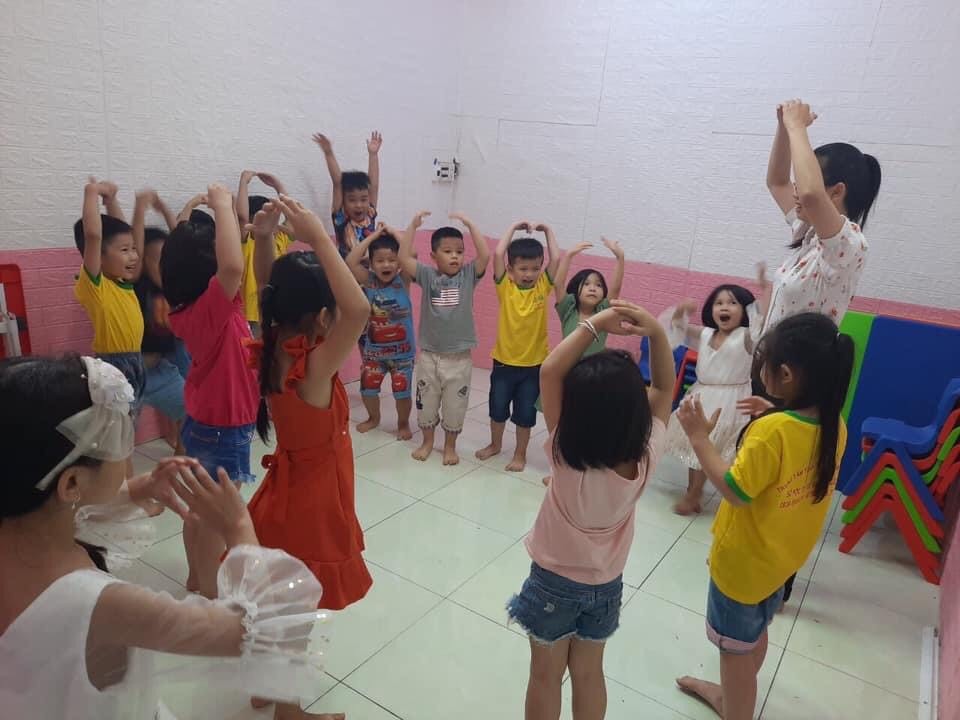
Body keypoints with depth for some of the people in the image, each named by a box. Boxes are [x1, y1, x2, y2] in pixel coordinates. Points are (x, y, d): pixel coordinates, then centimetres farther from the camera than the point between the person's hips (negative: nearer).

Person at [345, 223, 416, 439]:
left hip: (402, 351, -2)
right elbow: (350, 261, -22)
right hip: (373, 350, 2)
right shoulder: (369, 281, -6)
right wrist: (373, 236, -18)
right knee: (367, 388, 12)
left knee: (402, 391, 6)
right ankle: (374, 418, 40)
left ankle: (403, 423, 32)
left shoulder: (403, 281, -10)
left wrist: (394, 234, -16)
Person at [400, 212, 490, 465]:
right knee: (426, 403, 16)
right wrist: (413, 225, -16)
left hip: (459, 357, -1)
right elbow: (403, 257, -14)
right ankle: (427, 442, 36)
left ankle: (450, 446, 31)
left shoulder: (468, 275, -3)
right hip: (429, 355, 1)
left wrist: (469, 223, -19)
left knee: (455, 406, 11)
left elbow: (485, 255, -18)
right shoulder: (427, 275, -2)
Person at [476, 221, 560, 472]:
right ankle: (495, 444, 40)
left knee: (525, 412, 11)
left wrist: (547, 231, -5)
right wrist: (514, 228, -10)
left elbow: (556, 258, -14)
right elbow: (497, 254, -18)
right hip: (504, 361, 0)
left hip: (533, 363, 0)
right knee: (498, 408, 17)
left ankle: (520, 454, 29)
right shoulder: (505, 286, -7)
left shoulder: (543, 286, -3)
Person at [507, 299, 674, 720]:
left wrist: (594, 324, -27)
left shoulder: (567, 457, -31)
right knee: (589, 673, 24)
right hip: (606, 584, 3)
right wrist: (657, 333, -24)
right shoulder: (646, 457, -22)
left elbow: (550, 371, -28)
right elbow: (665, 387, -10)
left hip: (555, 580, -3)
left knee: (546, 675, 19)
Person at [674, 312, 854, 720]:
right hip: (783, 557, 8)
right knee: (755, 635, 29)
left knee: (736, 649, 13)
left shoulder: (770, 431, -32)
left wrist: (699, 438, -24)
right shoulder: (834, 426, -8)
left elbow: (736, 491, -28)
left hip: (743, 561, -8)